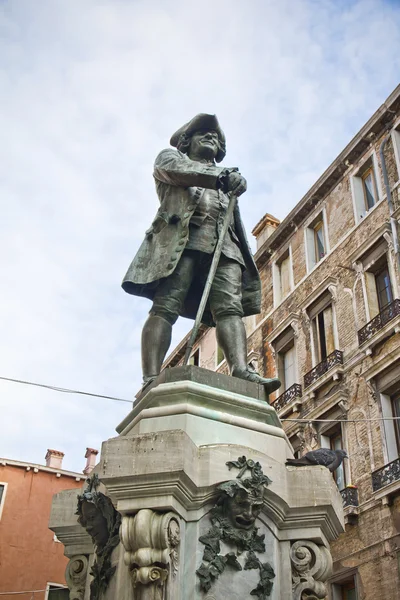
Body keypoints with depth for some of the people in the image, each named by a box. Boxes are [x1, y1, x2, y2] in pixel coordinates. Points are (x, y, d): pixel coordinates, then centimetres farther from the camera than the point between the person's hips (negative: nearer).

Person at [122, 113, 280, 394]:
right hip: (180, 239, -4)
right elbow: (176, 169, 0)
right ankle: (152, 380, -30)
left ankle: (242, 371, -34)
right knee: (165, 308, -19)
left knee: (230, 308, -17)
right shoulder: (171, 156, 27)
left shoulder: (224, 176, 40)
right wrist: (222, 176, -12)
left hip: (224, 244, 4)